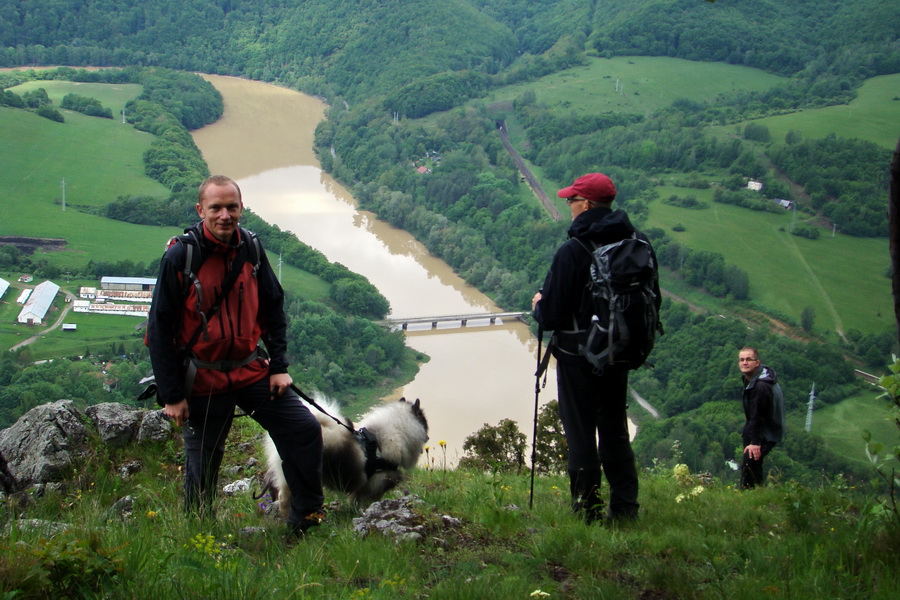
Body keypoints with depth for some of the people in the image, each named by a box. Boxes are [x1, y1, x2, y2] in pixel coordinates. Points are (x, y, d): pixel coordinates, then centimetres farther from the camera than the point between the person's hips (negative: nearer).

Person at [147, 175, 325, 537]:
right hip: (203, 381, -4)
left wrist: (279, 366, 3)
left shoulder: (251, 249, -1)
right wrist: (171, 395, -12)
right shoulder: (179, 257, -14)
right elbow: (160, 328, -11)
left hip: (251, 370, 4)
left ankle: (307, 520, 14)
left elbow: (274, 307, 10)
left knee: (305, 429, -3)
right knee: (203, 467, 4)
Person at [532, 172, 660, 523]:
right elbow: (652, 301, 8)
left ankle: (588, 511, 9)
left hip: (578, 354, -6)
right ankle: (625, 507, 20)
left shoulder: (573, 251, -20)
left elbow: (551, 316, -18)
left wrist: (539, 306, 4)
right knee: (615, 431, 17)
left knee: (580, 434, 5)